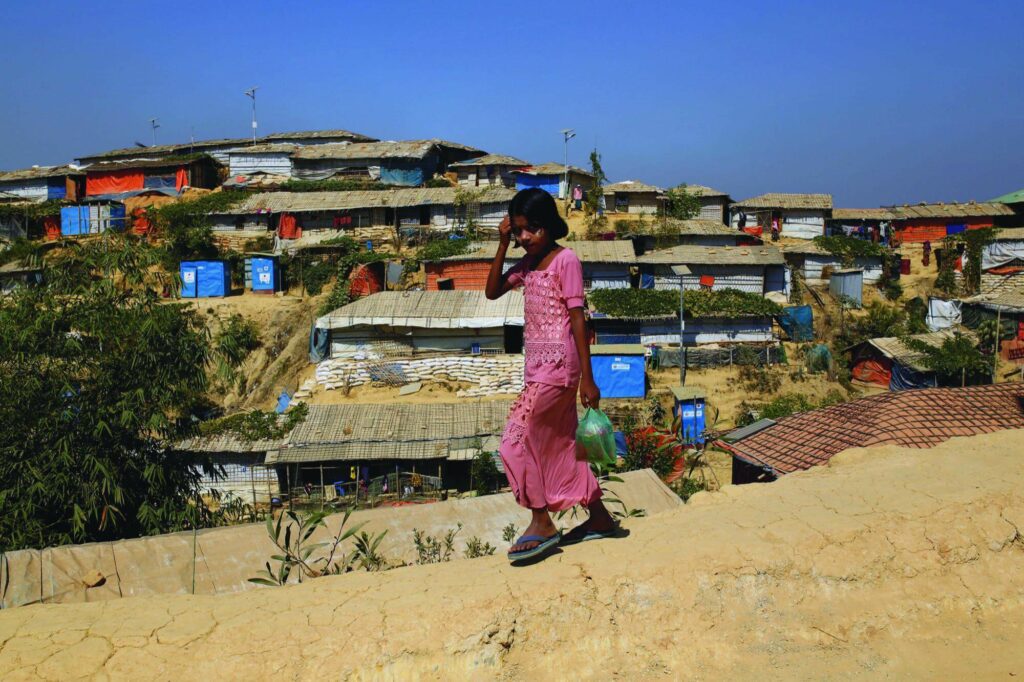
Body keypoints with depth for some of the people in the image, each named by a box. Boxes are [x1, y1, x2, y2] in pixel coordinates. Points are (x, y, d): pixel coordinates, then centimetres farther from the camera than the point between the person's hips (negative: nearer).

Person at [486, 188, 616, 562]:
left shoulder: (566, 260, -11)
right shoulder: (529, 263, 12)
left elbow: (577, 318, -13)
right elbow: (493, 291, 11)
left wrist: (587, 377, -14)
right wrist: (503, 245, 2)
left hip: (557, 365, -8)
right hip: (538, 365, 9)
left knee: (516, 439, -10)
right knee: (560, 445, 13)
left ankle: (542, 523, 2)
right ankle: (599, 517, 25)